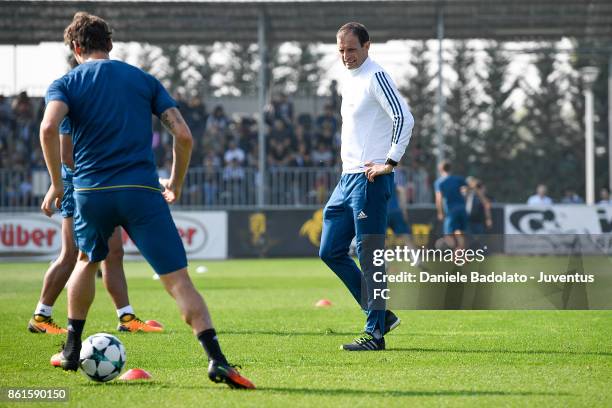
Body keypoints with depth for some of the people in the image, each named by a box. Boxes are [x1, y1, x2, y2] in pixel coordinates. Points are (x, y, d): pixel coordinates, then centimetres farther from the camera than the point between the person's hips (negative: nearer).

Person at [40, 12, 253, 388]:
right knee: (178, 279, -5)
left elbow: (49, 127, -12)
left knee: (87, 261, 30)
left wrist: (57, 184, -5)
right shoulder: (144, 80, 13)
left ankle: (72, 351, 34)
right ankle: (217, 360, -20)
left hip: (90, 191, 1)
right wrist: (176, 184, 18)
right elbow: (184, 135, 5)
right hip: (142, 190, -1)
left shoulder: (66, 83, 9)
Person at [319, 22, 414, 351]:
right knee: (330, 251, 10)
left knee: (369, 257, -7)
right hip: (347, 177, 10)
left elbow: (404, 119, -21)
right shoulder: (348, 80, 17)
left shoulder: (375, 76, -11)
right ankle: (381, 315, 17)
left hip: (370, 179, -10)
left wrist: (390, 163, -20)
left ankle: (375, 334, -2)